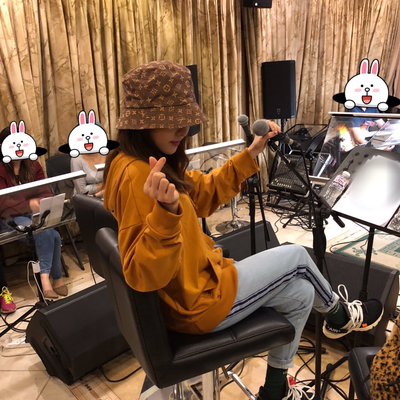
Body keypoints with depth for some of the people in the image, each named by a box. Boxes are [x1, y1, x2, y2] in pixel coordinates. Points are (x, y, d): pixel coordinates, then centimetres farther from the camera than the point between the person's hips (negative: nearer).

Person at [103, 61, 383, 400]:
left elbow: (206, 193, 13)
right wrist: (165, 211, -46)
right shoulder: (136, 176, -28)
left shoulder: (149, 162, 4)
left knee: (300, 293, 17)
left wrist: (253, 152, 7)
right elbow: (143, 275, -30)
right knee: (296, 256, 8)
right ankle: (340, 315, 42)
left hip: (185, 292, 9)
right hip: (198, 303, -9)